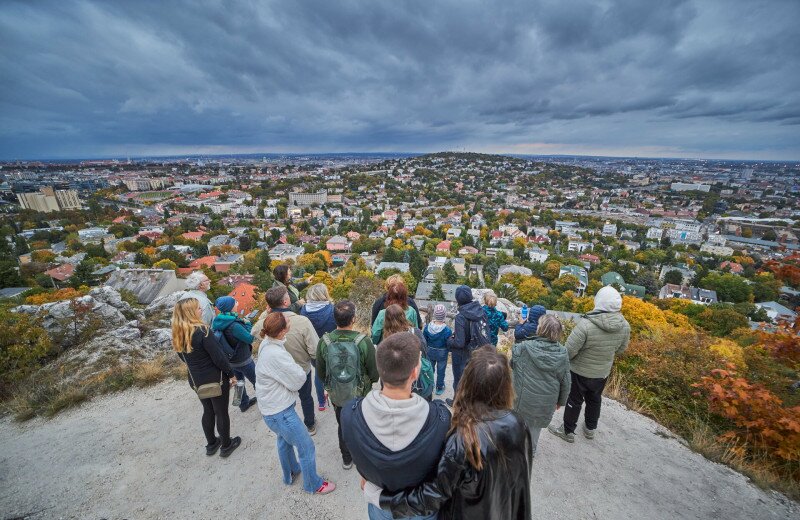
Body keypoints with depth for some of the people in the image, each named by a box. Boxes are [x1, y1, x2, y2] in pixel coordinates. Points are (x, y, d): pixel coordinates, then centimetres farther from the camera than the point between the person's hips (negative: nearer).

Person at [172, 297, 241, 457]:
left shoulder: (177, 334, -3)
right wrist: (231, 374, -10)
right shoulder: (202, 331, -26)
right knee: (221, 413, 12)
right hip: (215, 379, -7)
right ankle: (226, 446, 29)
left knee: (208, 411, 25)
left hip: (196, 380, 7)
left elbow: (184, 357, 10)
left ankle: (211, 444, 41)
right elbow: (218, 357, -23)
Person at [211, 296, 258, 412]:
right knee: (257, 382, 12)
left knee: (239, 381, 27)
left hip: (230, 359, 8)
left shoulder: (218, 321, -8)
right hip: (243, 360, -8)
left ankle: (244, 403, 45)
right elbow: (250, 338, -23)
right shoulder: (234, 326, -34)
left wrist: (242, 321, -5)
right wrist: (247, 324, -14)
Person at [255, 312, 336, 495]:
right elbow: (299, 379, -23)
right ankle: (313, 485, 31)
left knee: (284, 439, 31)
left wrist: (292, 370, -14)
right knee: (307, 447, 10)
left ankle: (290, 473, 55)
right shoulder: (276, 355, -35)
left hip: (271, 404, 9)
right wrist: (297, 370, -6)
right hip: (279, 411, -9)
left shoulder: (267, 343, -8)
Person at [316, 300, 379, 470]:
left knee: (343, 426, 27)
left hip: (337, 396, 2)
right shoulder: (364, 342, -28)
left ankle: (346, 459, 48)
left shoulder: (324, 341, -21)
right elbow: (375, 373, -17)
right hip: (361, 396, -2)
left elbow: (320, 373, -5)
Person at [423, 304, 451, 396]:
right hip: (442, 353, -3)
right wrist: (449, 351, 6)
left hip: (430, 351, 3)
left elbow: (424, 340, -5)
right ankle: (439, 388, 33)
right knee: (440, 371, 17)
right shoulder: (447, 330, -27)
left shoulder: (427, 327, -18)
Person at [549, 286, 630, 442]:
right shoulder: (625, 326, -15)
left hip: (580, 371, -5)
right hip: (603, 372, 5)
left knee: (574, 400, 15)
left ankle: (568, 431, 32)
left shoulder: (587, 324, -35)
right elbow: (620, 350, 1)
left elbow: (570, 350, -28)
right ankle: (590, 428, 47)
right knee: (595, 399, 27)